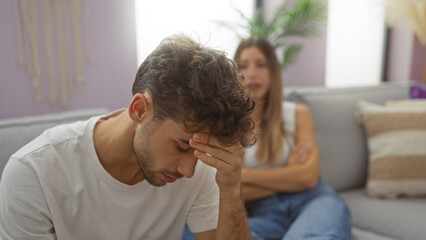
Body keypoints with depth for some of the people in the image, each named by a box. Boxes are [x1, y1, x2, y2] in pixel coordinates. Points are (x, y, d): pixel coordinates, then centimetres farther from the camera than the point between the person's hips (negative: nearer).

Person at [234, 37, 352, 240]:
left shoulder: (298, 114, 12)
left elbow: (309, 176, -2)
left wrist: (244, 175, -6)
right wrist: (288, 174, 0)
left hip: (309, 200, 0)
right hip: (263, 211, 1)